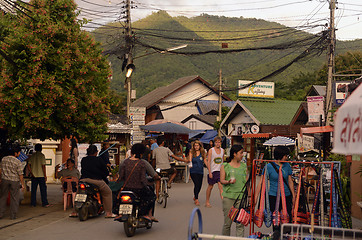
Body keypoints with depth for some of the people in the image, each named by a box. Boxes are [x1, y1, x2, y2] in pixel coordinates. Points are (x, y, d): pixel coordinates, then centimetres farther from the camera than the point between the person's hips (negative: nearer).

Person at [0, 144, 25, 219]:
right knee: (14, 198, 7)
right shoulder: (18, 162, -13)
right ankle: (13, 215, 9)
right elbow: (20, 174, -11)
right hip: (15, 180, -3)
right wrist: (22, 184, -2)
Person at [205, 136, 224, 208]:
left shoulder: (222, 150, 8)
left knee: (220, 185, -11)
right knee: (210, 186, 7)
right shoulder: (211, 150, -5)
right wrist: (209, 172, -15)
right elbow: (208, 161, -8)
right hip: (212, 171, -3)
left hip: (220, 171, 3)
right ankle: (207, 202, 20)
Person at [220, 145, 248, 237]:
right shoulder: (225, 166, 4)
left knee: (240, 223, -3)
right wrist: (229, 182, -21)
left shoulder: (244, 166, 12)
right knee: (227, 222, 2)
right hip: (228, 196, -2)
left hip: (242, 196, 2)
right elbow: (222, 180, 0)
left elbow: (247, 181, 15)